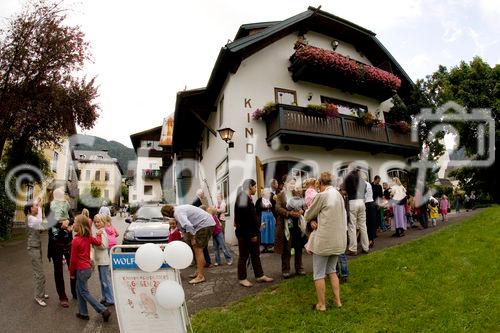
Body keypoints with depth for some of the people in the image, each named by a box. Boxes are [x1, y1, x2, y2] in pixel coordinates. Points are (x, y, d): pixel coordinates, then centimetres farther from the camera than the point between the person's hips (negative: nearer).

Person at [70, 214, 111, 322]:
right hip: (88, 267, 7)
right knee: (79, 290, 21)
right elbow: (98, 242, 17)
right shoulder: (88, 237, -1)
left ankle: (104, 311, 2)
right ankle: (83, 313, 28)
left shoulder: (75, 241, -20)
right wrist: (99, 234, 35)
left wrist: (71, 273, -2)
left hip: (81, 269, -7)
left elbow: (73, 259, -14)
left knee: (85, 292, 4)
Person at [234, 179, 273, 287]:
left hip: (251, 232, 10)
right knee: (244, 255, 3)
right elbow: (245, 219, -23)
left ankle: (259, 275, 26)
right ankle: (242, 278, 17)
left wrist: (255, 231, 13)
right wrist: (252, 234, -21)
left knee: (255, 254, 15)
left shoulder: (248, 198, 13)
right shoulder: (242, 199, -18)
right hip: (244, 233, -10)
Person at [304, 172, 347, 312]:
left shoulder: (322, 195, -15)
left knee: (319, 274, 8)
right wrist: (317, 220, 4)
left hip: (324, 240, -8)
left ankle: (321, 304, 19)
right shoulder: (338, 194, 8)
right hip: (339, 239, 8)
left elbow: (308, 215, -4)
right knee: (332, 270, 23)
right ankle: (337, 300, 28)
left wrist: (311, 220, 17)